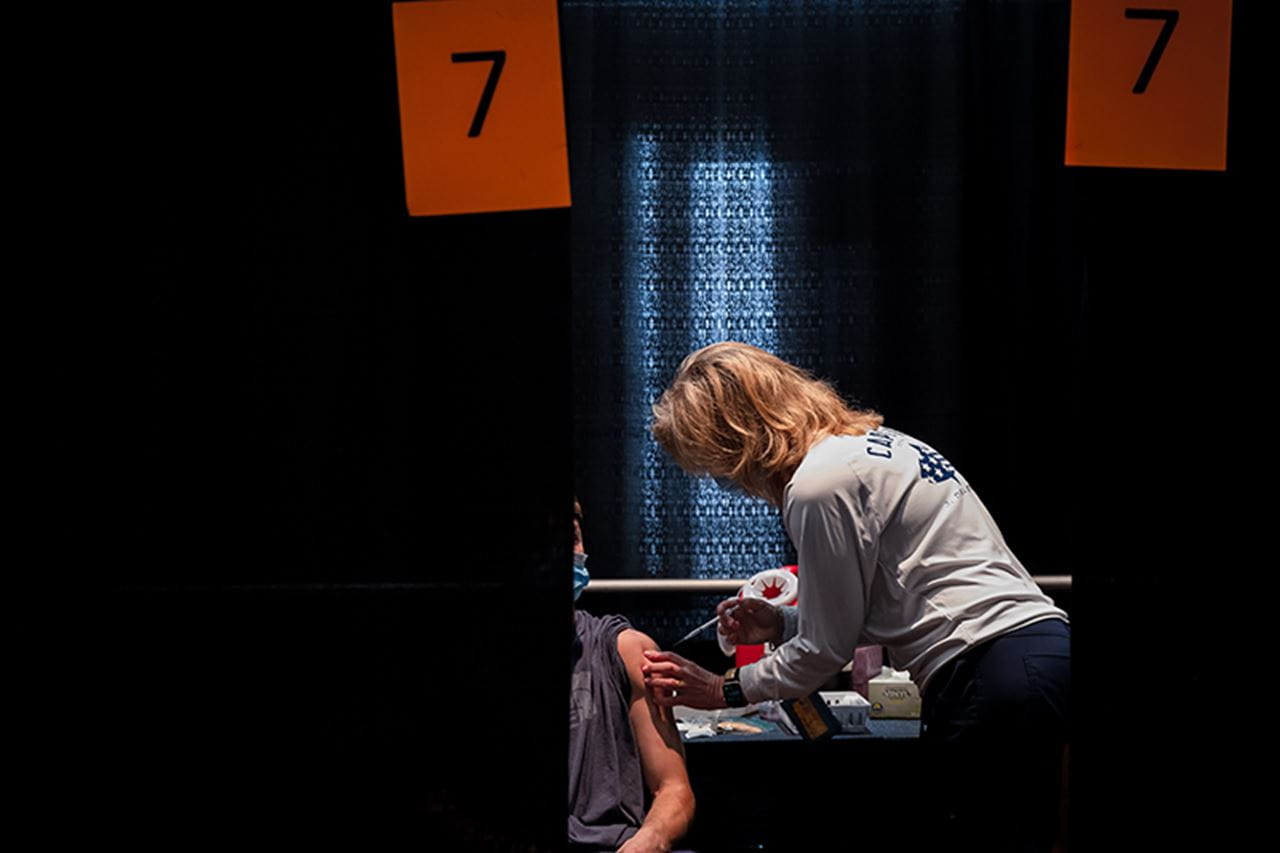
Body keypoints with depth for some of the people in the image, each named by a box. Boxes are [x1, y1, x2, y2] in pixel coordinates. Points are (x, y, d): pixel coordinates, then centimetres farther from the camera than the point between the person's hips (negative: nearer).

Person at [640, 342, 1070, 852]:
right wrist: (783, 624, 19)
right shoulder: (874, 443, 18)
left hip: (989, 675, -10)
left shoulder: (819, 486, -11)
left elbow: (827, 648, -4)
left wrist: (724, 691, 7)